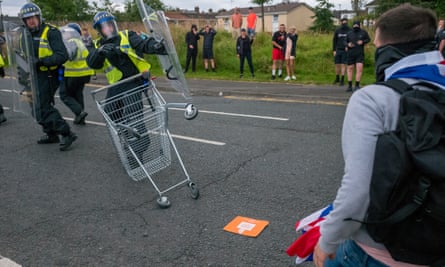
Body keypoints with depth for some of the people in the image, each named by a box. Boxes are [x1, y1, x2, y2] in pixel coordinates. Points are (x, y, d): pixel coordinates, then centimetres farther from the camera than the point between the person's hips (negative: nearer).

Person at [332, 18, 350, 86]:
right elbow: (334, 40, 8)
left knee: (343, 65, -3)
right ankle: (337, 78, 21)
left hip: (345, 50, -2)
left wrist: (348, 46, -15)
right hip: (338, 50, 2)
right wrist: (334, 50, 3)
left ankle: (342, 80, 1)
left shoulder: (350, 30, -1)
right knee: (337, 65, 6)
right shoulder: (337, 30, 5)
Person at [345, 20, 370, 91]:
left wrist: (363, 42, -9)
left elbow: (368, 39, 11)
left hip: (360, 54, -1)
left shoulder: (363, 32, 3)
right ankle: (349, 86, 17)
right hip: (350, 54, 2)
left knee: (359, 69, -11)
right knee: (350, 68, 7)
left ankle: (357, 85, -3)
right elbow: (345, 42, 13)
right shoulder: (349, 33, 6)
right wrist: (348, 44, -9)